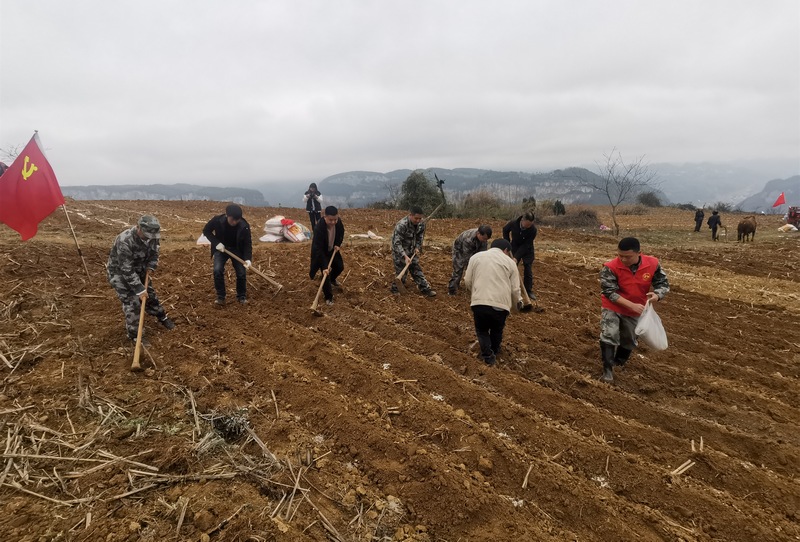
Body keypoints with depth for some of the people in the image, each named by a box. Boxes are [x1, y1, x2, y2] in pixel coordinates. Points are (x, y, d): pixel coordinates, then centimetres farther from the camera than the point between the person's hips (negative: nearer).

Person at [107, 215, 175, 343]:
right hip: (119, 272, -6)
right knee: (132, 302, -9)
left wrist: (150, 267, -13)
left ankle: (162, 317, 39)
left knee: (150, 294, 16)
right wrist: (139, 289, -33)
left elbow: (154, 253, 4)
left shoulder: (152, 237, -17)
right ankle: (134, 334, 6)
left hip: (138, 270, 6)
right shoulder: (125, 242, -37)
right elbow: (126, 270, -34)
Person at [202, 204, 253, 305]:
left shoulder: (244, 226, -24)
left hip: (237, 250, 0)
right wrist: (216, 243, -19)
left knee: (241, 273, -10)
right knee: (217, 270, -20)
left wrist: (248, 258, -32)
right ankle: (220, 296, -2)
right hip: (221, 248, 0)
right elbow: (206, 231, -6)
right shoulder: (217, 220, -24)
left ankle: (242, 296, 14)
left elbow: (248, 243, -17)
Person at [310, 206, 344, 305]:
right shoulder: (319, 228, -38)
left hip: (332, 250, 6)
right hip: (321, 252, -6)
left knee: (340, 267, 14)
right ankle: (328, 297, 5)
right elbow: (319, 249, -37)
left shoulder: (338, 222, -22)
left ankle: (332, 280, 47)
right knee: (326, 272, -11)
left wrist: (338, 244, -13)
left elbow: (341, 233, 3)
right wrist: (324, 266, -40)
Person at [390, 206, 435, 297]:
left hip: (412, 252, 6)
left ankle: (425, 289, 19)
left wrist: (417, 247, -4)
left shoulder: (421, 224, -10)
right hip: (400, 252, -6)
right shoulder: (401, 225, -31)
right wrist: (405, 256, -37)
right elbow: (397, 243, -31)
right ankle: (395, 290, 19)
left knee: (417, 270, 12)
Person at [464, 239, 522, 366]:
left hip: (479, 302, 0)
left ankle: (488, 355, 11)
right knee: (497, 329, 27)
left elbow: (467, 281, 14)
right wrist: (518, 303, 29)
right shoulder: (510, 262, 12)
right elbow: (515, 289, 9)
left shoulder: (476, 257, 15)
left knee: (482, 329, 22)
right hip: (501, 303, 0)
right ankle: (494, 351, 42)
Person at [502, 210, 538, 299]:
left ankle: (529, 291, 14)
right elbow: (505, 230, -2)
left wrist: (516, 257, -33)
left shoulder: (533, 230, -31)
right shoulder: (513, 223, -27)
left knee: (528, 270, 1)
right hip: (514, 247, 1)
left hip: (527, 250, -1)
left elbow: (526, 245, -28)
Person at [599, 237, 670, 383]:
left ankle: (618, 363, 44)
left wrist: (657, 295, -31)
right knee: (609, 336, -21)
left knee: (629, 341, 18)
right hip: (612, 307, -3)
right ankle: (608, 370, -11)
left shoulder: (652, 264, -18)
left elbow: (663, 283, -6)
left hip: (635, 311, 3)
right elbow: (609, 292, -26)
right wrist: (632, 305, -34)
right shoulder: (611, 267, -27)